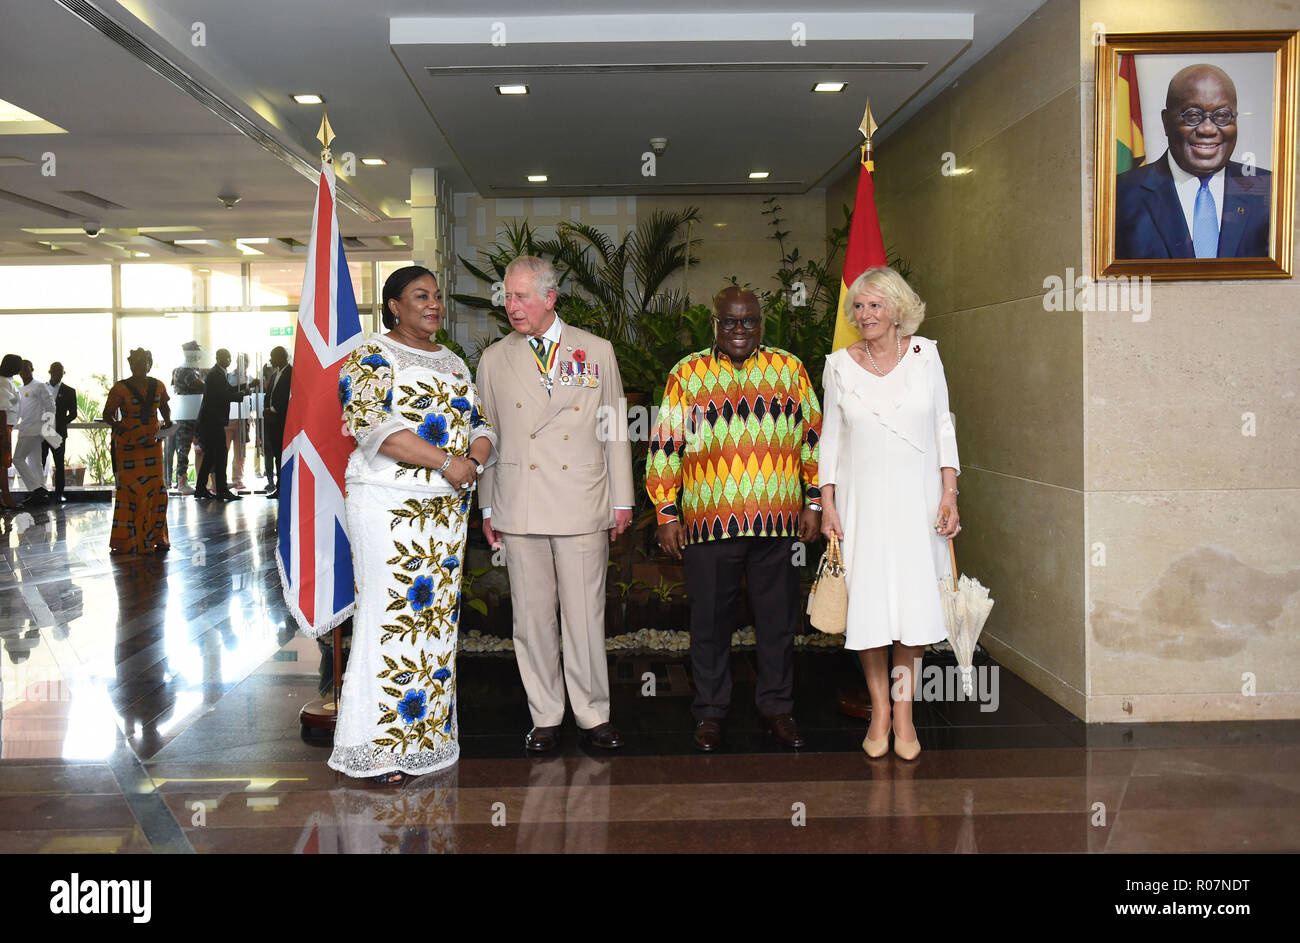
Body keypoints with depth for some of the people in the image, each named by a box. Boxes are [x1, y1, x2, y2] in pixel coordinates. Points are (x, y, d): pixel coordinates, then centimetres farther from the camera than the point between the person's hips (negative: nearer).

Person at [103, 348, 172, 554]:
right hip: (128, 445, -4)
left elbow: (164, 407, 24)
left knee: (156, 489, 2)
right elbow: (107, 414, -4)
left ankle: (156, 537, 11)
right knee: (129, 490, -5)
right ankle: (126, 541, 1)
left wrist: (167, 421, 5)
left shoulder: (158, 387, 7)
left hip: (152, 443, 4)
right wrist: (116, 424, -24)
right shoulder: (120, 388, -5)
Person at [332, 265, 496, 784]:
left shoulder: (453, 363, 19)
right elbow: (375, 426, -16)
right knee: (392, 612, -7)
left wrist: (475, 460, -7)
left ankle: (426, 732, 16)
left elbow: (480, 424, 16)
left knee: (437, 614, 8)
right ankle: (379, 746, 0)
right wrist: (447, 461, -19)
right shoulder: (372, 357, -2)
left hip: (447, 506, 7)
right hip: (389, 503, -7)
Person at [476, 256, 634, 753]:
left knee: (586, 615, 1)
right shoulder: (494, 359, 9)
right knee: (531, 615, 5)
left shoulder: (596, 352, 7)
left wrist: (622, 500, 5)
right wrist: (487, 507, 8)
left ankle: (593, 715, 14)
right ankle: (545, 717, 17)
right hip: (519, 508, 1)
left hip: (582, 506, -1)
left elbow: (616, 430, 8)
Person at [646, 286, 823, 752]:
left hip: (778, 521, 1)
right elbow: (664, 447, 3)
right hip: (708, 521, -1)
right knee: (710, 621, 7)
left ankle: (777, 707, 24)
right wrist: (667, 514, -1)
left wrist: (815, 503, 7)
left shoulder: (789, 369, 8)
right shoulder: (688, 373, 4)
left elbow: (815, 438, 12)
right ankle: (710, 711, 21)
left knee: (778, 618, 9)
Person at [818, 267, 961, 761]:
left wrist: (949, 493, -1)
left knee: (915, 603, -1)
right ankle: (879, 710, 14)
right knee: (868, 605, 0)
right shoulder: (840, 364, 2)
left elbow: (942, 426, 6)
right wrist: (827, 505, 2)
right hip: (862, 501, 0)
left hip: (917, 500, 0)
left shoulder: (925, 355, 2)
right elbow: (831, 437, 7)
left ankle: (904, 710, 12)